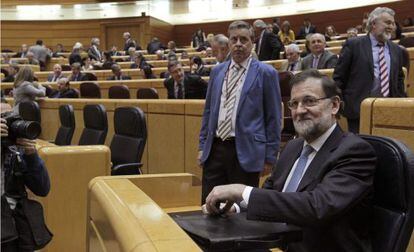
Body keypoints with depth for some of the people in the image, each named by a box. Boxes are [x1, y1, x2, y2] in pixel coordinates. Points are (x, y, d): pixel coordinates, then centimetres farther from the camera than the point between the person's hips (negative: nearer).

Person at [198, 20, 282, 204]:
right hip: (214, 148, 4)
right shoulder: (217, 71, 11)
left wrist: (270, 157, -4)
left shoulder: (266, 73, -3)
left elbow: (273, 118, -3)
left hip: (245, 152, -4)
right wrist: (202, 145, 13)